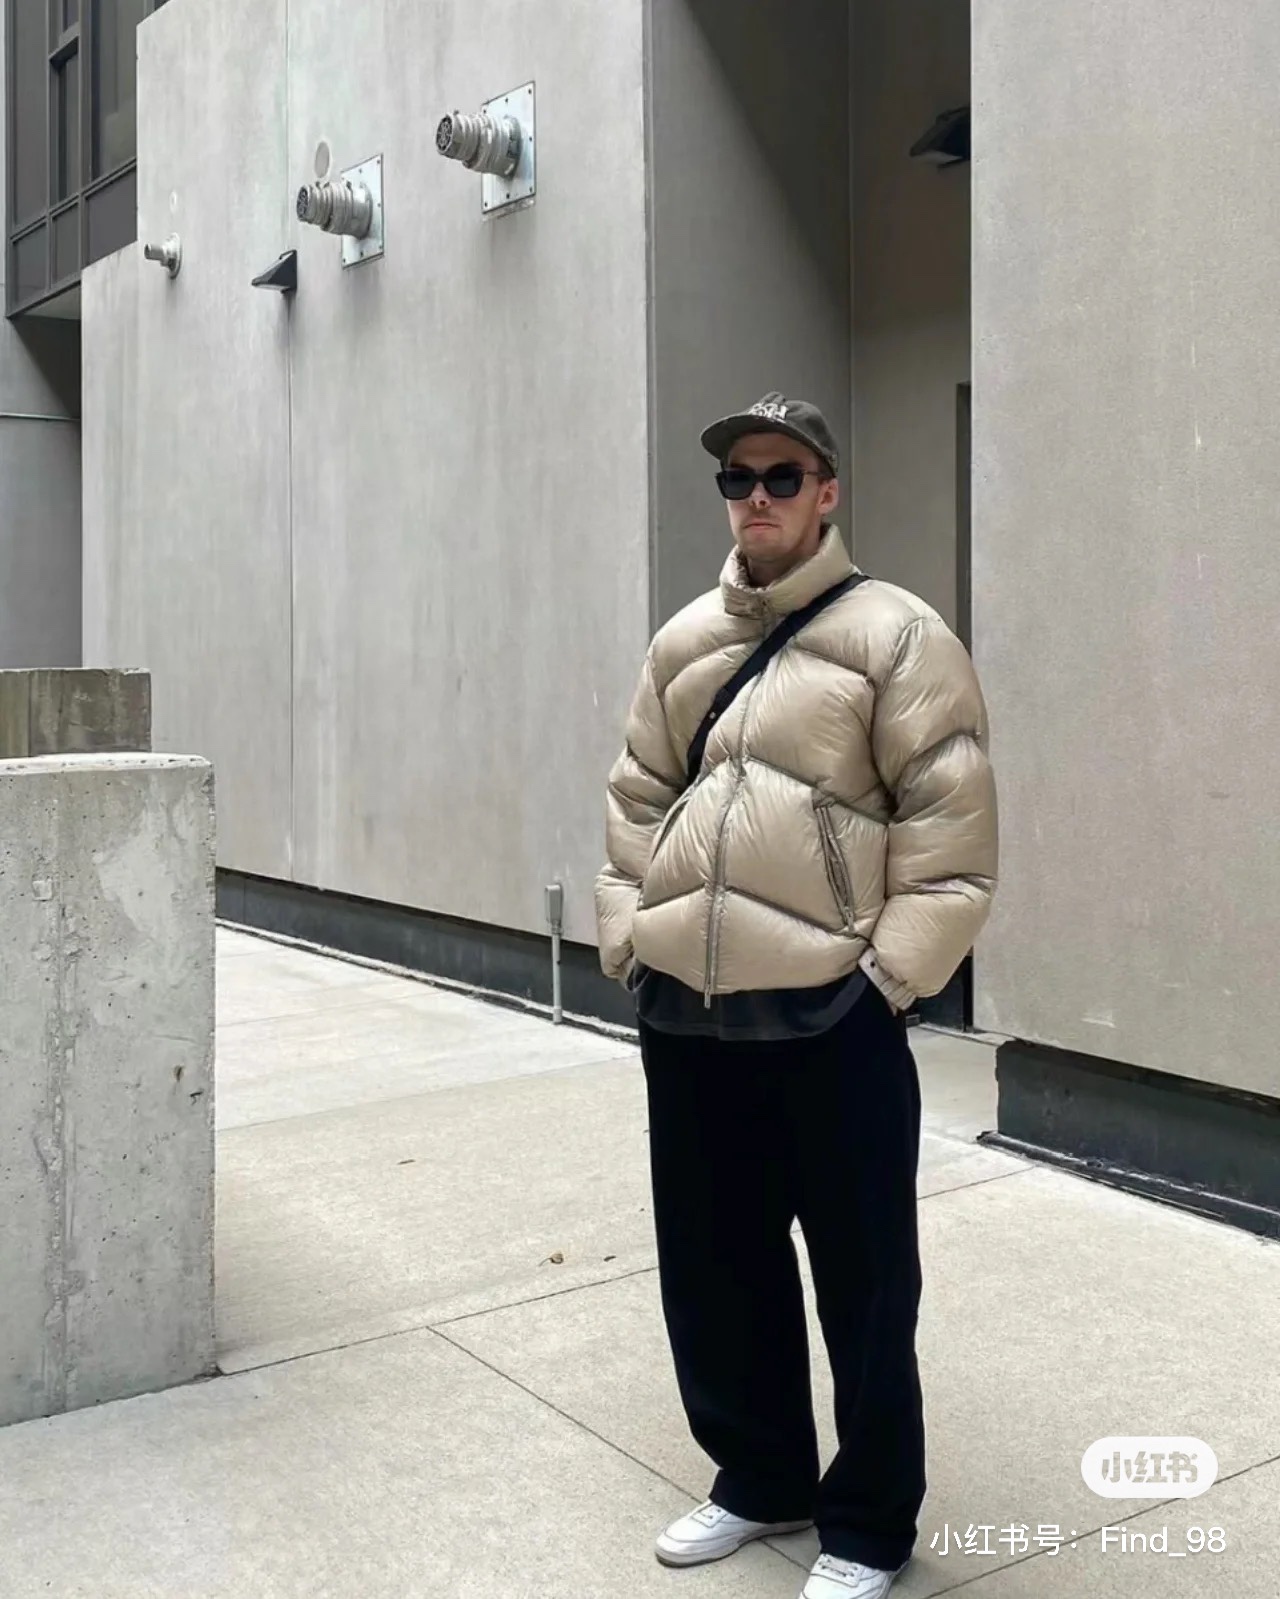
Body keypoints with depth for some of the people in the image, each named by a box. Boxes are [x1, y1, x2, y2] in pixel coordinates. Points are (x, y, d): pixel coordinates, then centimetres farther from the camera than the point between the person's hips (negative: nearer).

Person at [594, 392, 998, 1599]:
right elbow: (636, 799, 18)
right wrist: (626, 936, 8)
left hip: (830, 1016, -6)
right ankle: (759, 1477, 37)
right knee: (714, 1259, 16)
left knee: (862, 1279, 6)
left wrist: (891, 974, -13)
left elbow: (950, 821, -9)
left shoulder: (892, 633, -5)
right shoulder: (684, 641, 13)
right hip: (682, 1012, 6)